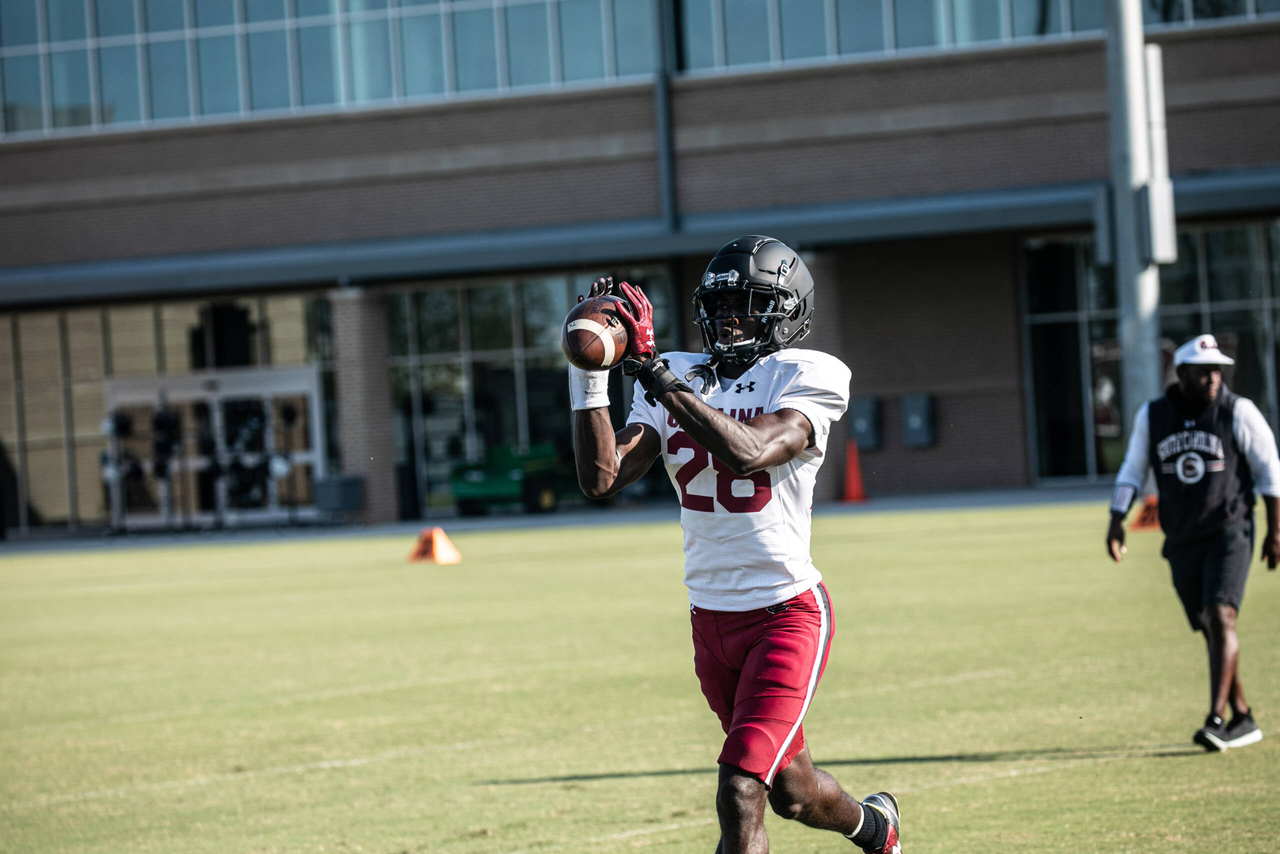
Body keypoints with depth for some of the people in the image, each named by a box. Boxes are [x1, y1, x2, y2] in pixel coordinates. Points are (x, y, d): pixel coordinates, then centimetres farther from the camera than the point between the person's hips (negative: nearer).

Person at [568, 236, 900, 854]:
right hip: (711, 616, 6)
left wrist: (654, 371, -32)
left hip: (786, 613, -6)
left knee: (739, 797, -17)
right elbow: (602, 478, -7)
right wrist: (588, 374, -17)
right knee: (790, 792, 21)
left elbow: (747, 453, -30)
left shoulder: (806, 379, -11)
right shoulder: (680, 378, 4)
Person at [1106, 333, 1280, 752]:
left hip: (1229, 533, -4)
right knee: (1211, 631, 7)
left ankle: (1216, 720, -24)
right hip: (1182, 540, 4)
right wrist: (1116, 522, 1)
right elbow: (1132, 471, 12)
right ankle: (1243, 719, 17)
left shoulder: (1238, 412, -5)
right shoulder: (1151, 416, 3)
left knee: (1221, 618, -19)